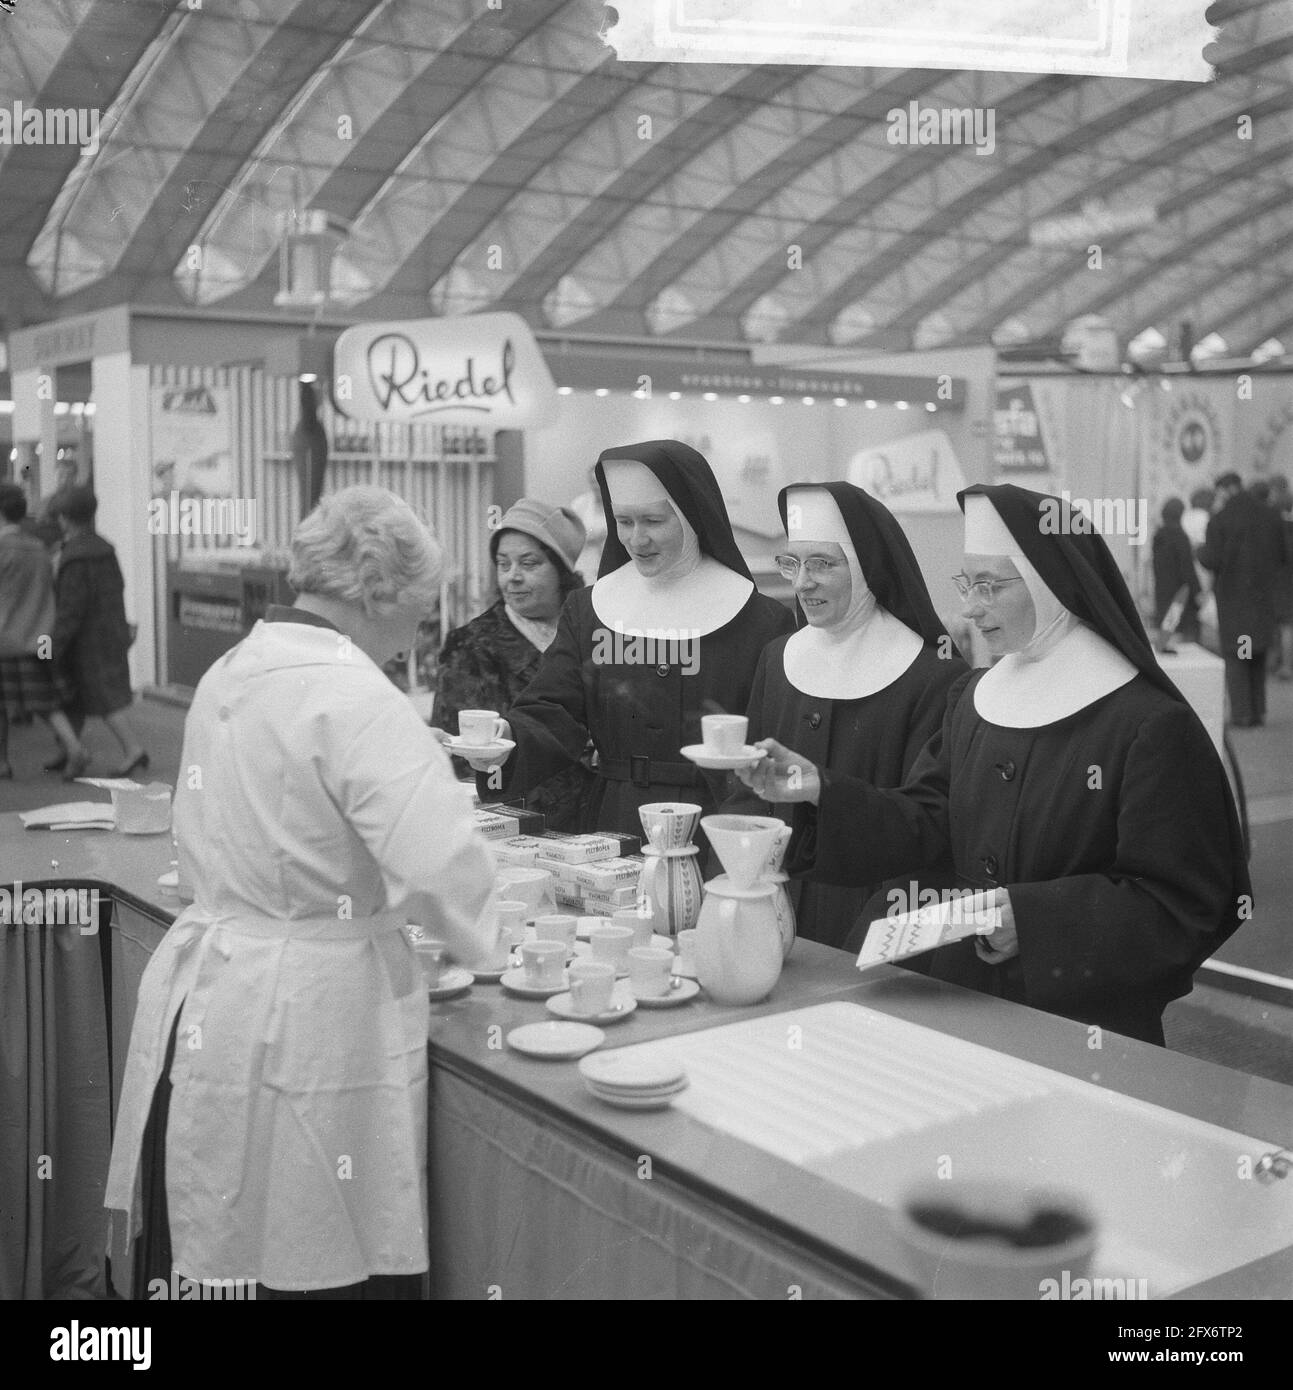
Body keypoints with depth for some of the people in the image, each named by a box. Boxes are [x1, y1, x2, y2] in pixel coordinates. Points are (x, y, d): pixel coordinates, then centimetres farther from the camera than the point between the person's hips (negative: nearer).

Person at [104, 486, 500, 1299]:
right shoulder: (352, 697, -18)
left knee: (280, 1252, 20)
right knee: (334, 1268, 7)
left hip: (205, 1000, 8)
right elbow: (443, 864, -26)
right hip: (305, 1024, -8)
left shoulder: (231, 673, 7)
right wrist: (481, 934, -6)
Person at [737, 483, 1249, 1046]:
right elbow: (918, 826, 7)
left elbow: (1178, 905, -11)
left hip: (1091, 1017, -5)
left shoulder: (1152, 725, -10)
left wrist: (1033, 916, -21)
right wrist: (820, 789, -8)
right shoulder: (972, 697, 11)